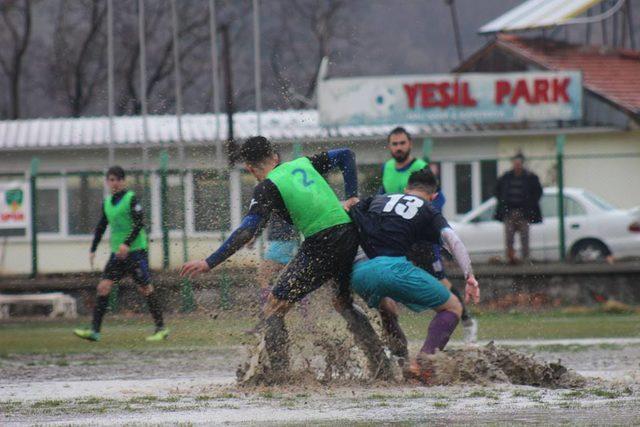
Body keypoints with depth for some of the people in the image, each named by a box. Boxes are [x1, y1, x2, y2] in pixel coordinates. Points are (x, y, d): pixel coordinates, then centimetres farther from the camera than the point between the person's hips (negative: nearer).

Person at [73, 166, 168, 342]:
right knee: (103, 286, -4)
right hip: (117, 252, 6)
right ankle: (95, 330, -7)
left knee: (145, 288, -2)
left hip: (136, 250, -6)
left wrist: (127, 244, -24)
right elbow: (101, 227, 21)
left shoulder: (131, 199, -8)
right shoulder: (107, 202, 12)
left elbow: (139, 223, -15)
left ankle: (161, 329, 7)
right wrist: (93, 250, 17)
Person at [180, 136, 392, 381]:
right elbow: (346, 155, 23)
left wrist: (209, 263, -10)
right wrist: (351, 197, 18)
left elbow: (247, 231, -12)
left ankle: (277, 375, -8)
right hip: (349, 236, 7)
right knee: (344, 303, 27)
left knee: (274, 309, 3)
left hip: (320, 245, -7)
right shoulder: (303, 164, 17)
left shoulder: (267, 188, -3)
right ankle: (382, 368, 22)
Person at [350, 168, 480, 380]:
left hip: (359, 272, 5)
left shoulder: (376, 201, 29)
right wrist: (469, 276, -1)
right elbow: (452, 240, 3)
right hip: (394, 266, -5)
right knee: (453, 308, 8)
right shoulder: (428, 211, 18)